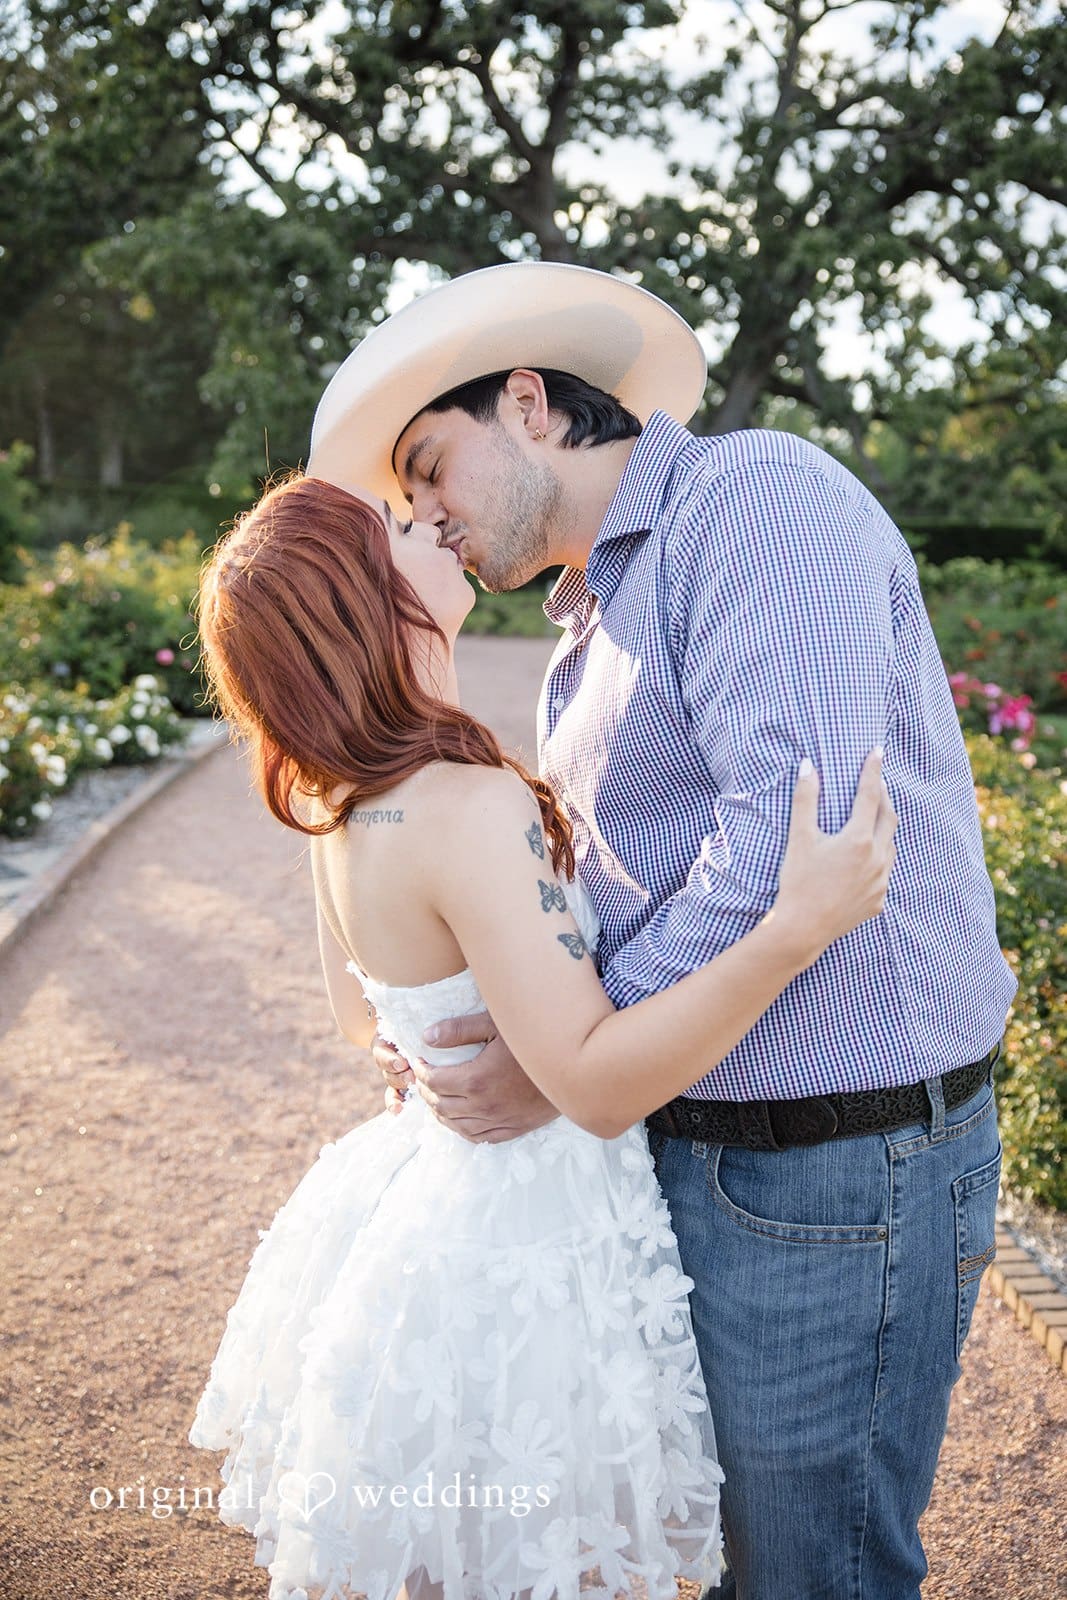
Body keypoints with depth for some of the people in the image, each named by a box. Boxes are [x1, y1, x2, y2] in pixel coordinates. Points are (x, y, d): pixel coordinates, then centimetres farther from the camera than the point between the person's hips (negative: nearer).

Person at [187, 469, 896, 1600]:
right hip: (527, 1241, -8)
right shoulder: (472, 810, -29)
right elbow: (595, 1082, -30)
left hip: (431, 1178, 8)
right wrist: (796, 926, -37)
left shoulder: (338, 802, -2)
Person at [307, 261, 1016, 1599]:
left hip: (833, 1173, -8)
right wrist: (471, 1038, 0)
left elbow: (793, 834, -25)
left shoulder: (756, 495, -13)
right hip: (681, 1156, 9)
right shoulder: (584, 643, 16)